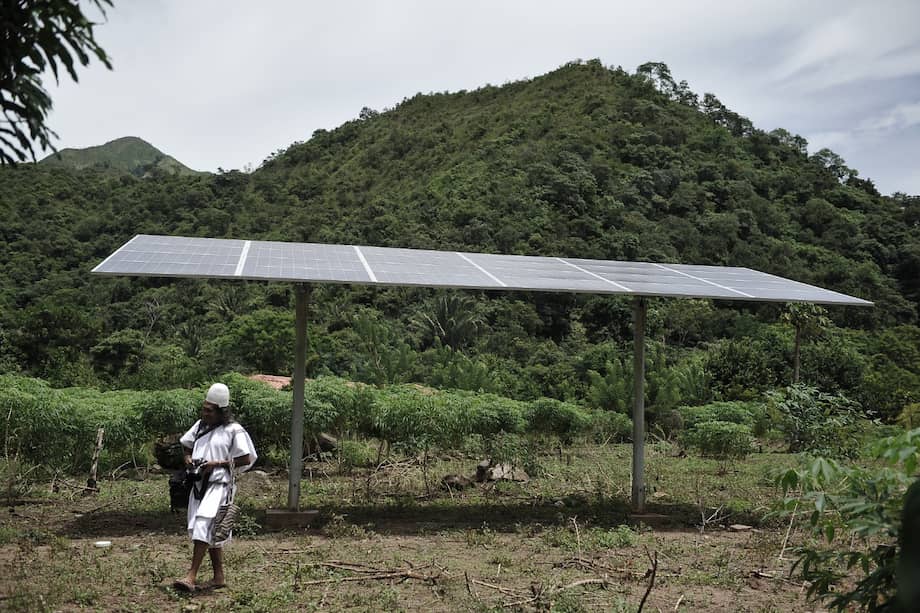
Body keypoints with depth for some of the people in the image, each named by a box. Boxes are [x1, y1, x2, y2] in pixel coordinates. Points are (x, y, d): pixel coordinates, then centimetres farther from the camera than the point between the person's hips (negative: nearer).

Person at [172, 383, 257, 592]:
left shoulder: (233, 430, -7)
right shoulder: (200, 425, 12)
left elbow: (247, 459, -9)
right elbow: (186, 444, 28)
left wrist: (217, 464, -14)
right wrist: (188, 458, 7)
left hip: (219, 484, -7)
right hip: (199, 484, 7)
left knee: (203, 525, -19)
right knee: (211, 532, 11)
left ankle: (191, 576, -18)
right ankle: (219, 577, 20)